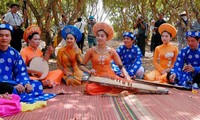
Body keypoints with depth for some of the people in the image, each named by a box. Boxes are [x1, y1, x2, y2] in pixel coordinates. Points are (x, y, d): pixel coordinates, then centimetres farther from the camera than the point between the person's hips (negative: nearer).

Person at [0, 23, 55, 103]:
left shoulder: (14, 53, 8)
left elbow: (21, 72, 9)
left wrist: (26, 83, -14)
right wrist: (14, 86, -26)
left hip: (13, 83, 7)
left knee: (37, 85, -4)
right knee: (16, 91, -37)